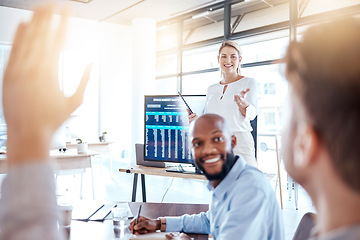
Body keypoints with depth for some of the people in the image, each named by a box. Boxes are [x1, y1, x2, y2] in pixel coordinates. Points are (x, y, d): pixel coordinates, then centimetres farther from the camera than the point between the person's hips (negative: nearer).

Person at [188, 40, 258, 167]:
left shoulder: (249, 83, 4)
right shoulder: (211, 89, 18)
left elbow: (251, 114, -11)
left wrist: (242, 103, -32)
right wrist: (196, 120, 0)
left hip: (239, 143, -4)